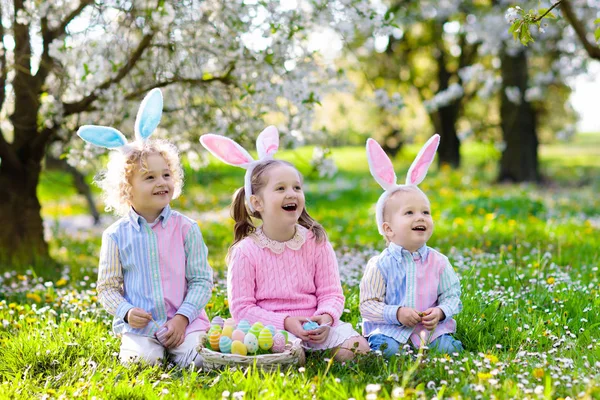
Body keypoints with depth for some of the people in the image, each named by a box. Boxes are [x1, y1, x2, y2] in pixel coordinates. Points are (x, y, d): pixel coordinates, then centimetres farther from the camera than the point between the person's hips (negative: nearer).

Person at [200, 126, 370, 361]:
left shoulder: (316, 242, 4)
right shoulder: (246, 251, -4)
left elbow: (331, 294, 4)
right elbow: (242, 308, -7)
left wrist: (326, 317, -20)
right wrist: (286, 322, -19)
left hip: (315, 324, 4)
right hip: (271, 327, -4)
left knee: (357, 349, -20)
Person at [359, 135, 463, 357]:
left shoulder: (438, 263, 3)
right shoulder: (380, 265, -6)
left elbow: (452, 297, 7)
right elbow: (368, 305, -6)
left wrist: (440, 312, -15)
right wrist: (397, 313, -21)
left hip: (431, 328, 3)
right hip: (390, 329, -3)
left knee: (447, 348, -23)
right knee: (386, 349, -32)